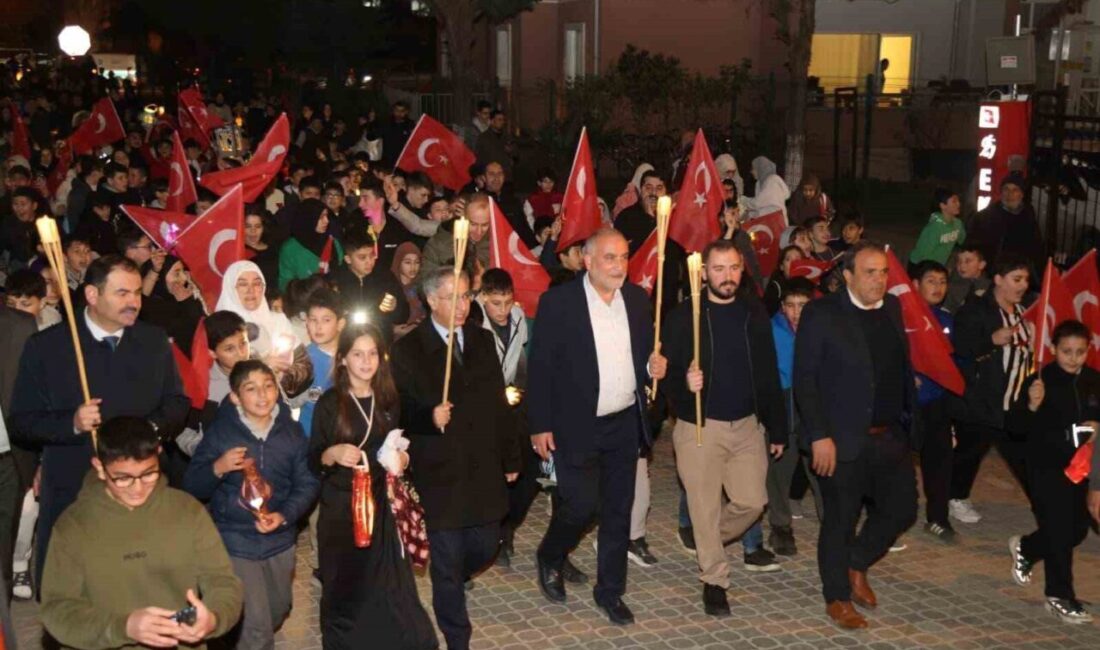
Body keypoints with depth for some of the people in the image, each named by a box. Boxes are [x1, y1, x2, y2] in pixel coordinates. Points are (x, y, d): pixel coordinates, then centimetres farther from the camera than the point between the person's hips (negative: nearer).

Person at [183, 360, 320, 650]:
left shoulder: (292, 432, -2)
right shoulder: (219, 432, -10)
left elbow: (307, 484, -3)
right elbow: (191, 487, -7)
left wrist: (284, 515, -19)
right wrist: (217, 468, -27)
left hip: (279, 541, 4)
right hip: (235, 542, -4)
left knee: (277, 615, 24)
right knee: (256, 625, -6)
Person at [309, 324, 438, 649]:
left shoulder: (389, 400, 7)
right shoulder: (329, 403, -6)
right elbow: (313, 461, -4)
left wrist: (401, 459, -2)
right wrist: (333, 453, -24)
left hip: (381, 504, 3)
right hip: (340, 509, -3)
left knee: (390, 589, 2)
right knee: (345, 590, 4)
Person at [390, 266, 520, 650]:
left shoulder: (482, 340, 8)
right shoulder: (408, 349, -8)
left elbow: (498, 403, 11)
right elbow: (401, 411, -9)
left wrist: (510, 458, 14)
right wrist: (429, 417, -29)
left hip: (484, 471, 5)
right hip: (439, 474, -4)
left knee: (485, 547, 14)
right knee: (447, 561, 4)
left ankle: (449, 582, 47)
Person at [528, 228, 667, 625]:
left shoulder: (637, 298, 3)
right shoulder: (558, 302, -11)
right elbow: (540, 367, -9)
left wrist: (654, 365, -7)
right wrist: (540, 426, -10)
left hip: (625, 424, 5)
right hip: (576, 426, -4)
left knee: (618, 511, 11)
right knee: (582, 505, -3)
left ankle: (610, 590, 26)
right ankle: (550, 559, 28)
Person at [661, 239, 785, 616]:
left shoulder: (755, 314, 4)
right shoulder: (684, 316, -7)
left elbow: (769, 375, 7)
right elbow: (668, 370, -8)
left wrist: (778, 429, 8)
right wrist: (683, 383, -31)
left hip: (748, 426, 4)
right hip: (699, 427, -3)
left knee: (753, 502, 6)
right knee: (705, 507, 3)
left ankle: (709, 542, 34)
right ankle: (714, 580, 20)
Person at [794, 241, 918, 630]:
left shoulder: (893, 309, 6)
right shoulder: (821, 314, -11)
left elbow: (903, 366, 10)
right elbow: (805, 379, -12)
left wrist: (909, 419, 2)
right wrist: (818, 436, -17)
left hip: (891, 436, 6)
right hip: (843, 440, -5)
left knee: (902, 509, 12)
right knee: (840, 521, 7)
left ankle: (856, 565, 36)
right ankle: (838, 598, 26)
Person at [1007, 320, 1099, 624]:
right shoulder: (1040, 380, -12)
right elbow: (1016, 425, -13)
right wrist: (1032, 406, -32)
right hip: (1046, 466, -5)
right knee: (1059, 531, -5)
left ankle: (1025, 548, 38)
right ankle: (1060, 596, 9)